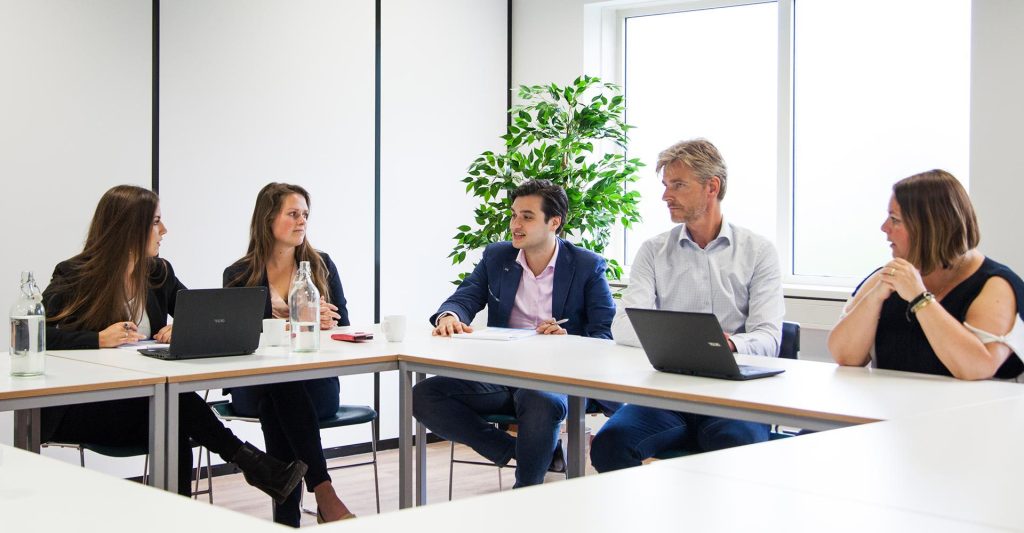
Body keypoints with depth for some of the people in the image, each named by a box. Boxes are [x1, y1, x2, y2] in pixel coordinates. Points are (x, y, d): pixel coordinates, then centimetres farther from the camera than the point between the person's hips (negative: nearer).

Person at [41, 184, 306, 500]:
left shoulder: (158, 273, 9)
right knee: (172, 403, -33)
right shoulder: (73, 277, -7)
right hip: (76, 407, -5)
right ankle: (245, 458, -25)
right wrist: (98, 339, -32)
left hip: (141, 401, 5)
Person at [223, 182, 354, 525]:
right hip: (254, 389, -1)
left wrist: (316, 323, -17)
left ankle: (287, 517, -32)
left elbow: (342, 326, 6)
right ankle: (323, 493, -41)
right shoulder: (239, 275, 6)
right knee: (279, 381, -37)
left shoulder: (321, 266, 12)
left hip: (315, 384, 1)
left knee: (277, 403, -33)